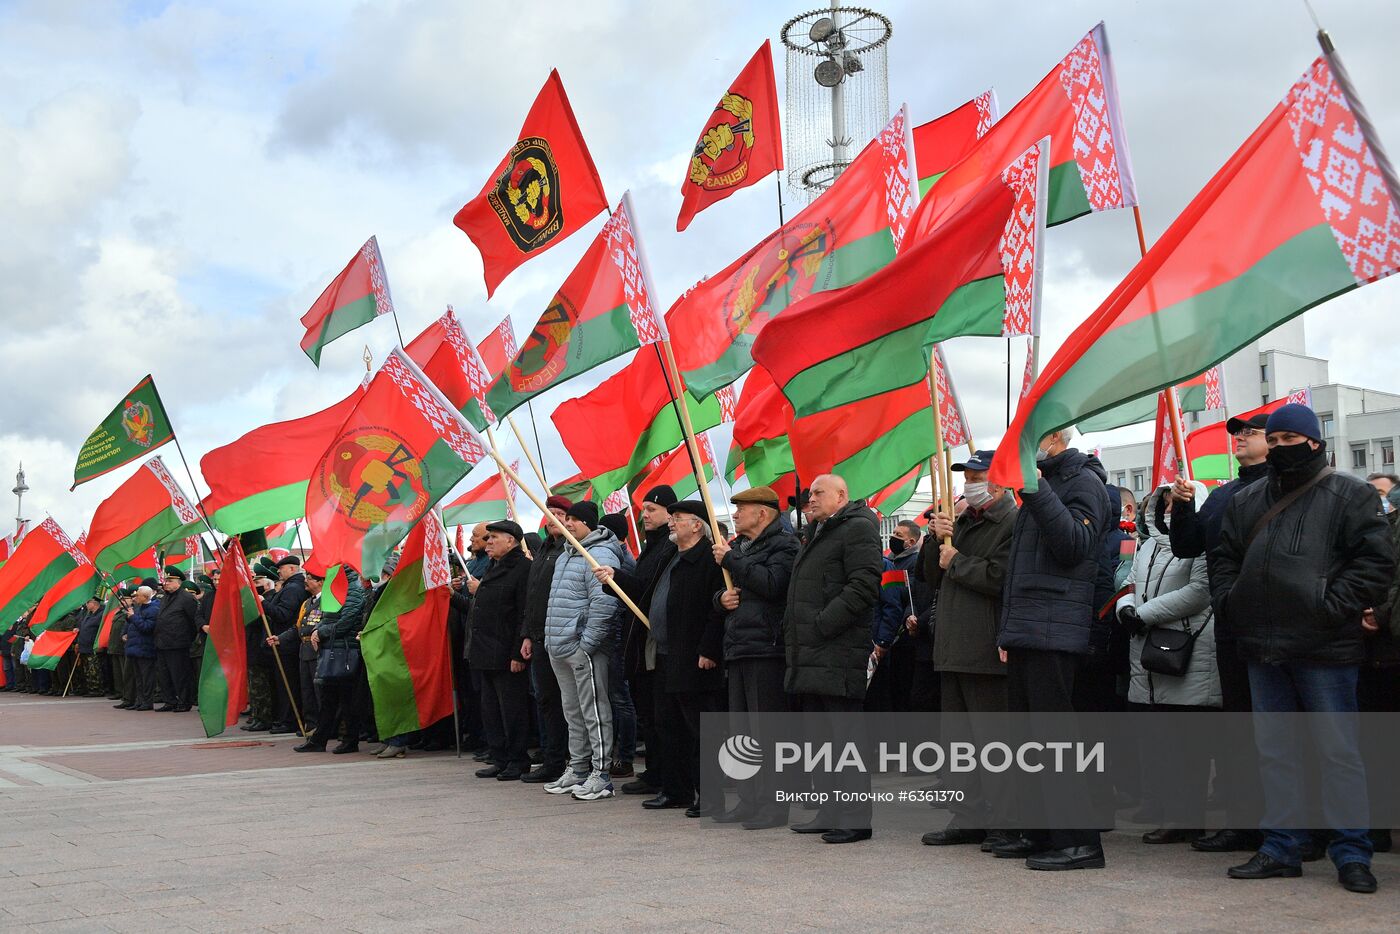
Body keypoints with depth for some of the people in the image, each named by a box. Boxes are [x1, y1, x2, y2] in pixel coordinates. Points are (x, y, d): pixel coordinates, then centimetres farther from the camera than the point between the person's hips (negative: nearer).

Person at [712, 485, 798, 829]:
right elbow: (723, 592, 28)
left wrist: (730, 560, -13)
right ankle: (749, 801, 19)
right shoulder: (738, 546, 22)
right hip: (738, 650, 9)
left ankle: (773, 804, -2)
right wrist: (721, 598, 4)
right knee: (742, 731, 12)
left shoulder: (783, 544, -5)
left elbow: (772, 583, -22)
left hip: (767, 649, -9)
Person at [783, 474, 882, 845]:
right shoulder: (815, 533, 24)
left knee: (843, 734, -8)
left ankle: (855, 817, -4)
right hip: (809, 654, 10)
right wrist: (792, 631, 15)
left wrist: (821, 623, -20)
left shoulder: (857, 528, -6)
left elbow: (864, 587, -18)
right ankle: (829, 813, 19)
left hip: (837, 652, -10)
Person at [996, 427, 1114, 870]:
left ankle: (1079, 841, -7)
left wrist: (1036, 492, -24)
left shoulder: (1084, 482, -6)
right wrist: (1009, 631, 22)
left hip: (1054, 633, -10)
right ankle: (1040, 833, 20)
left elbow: (1075, 545, -22)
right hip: (1026, 633, 10)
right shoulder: (1044, 483, 22)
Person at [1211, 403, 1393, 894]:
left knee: (1339, 750, -1)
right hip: (1263, 648, 6)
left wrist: (1332, 607, -15)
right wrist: (1228, 603, 6)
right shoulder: (1246, 501, 16)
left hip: (1324, 648, -5)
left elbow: (1375, 561, -7)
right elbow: (1225, 560, 22)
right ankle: (1281, 847, 18)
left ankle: (1351, 853, 7)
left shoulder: (1349, 495, 0)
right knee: (1274, 749, 10)